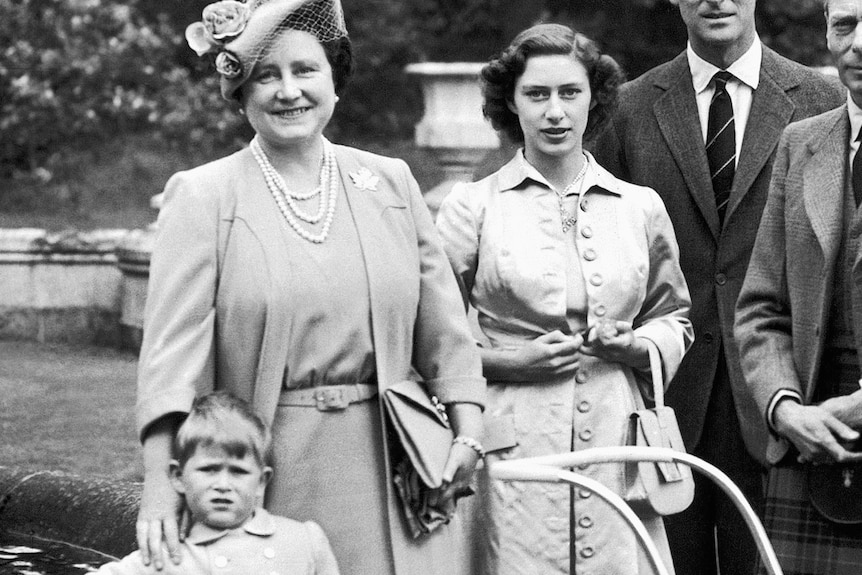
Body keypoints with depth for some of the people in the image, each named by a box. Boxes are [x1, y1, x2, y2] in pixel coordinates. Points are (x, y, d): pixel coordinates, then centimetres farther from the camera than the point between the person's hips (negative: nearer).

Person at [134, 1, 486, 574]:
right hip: (268, 471, -3)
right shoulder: (202, 196, -2)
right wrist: (161, 485, -19)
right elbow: (173, 343, -10)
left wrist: (468, 433, 1)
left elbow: (442, 322, 11)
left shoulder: (391, 183, 9)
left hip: (389, 467, 3)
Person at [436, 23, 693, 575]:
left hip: (617, 445, 2)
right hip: (513, 446, -2)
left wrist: (634, 344, 0)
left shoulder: (641, 207, 12)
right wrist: (511, 360, -10)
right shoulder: (472, 206, 4)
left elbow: (674, 319, 21)